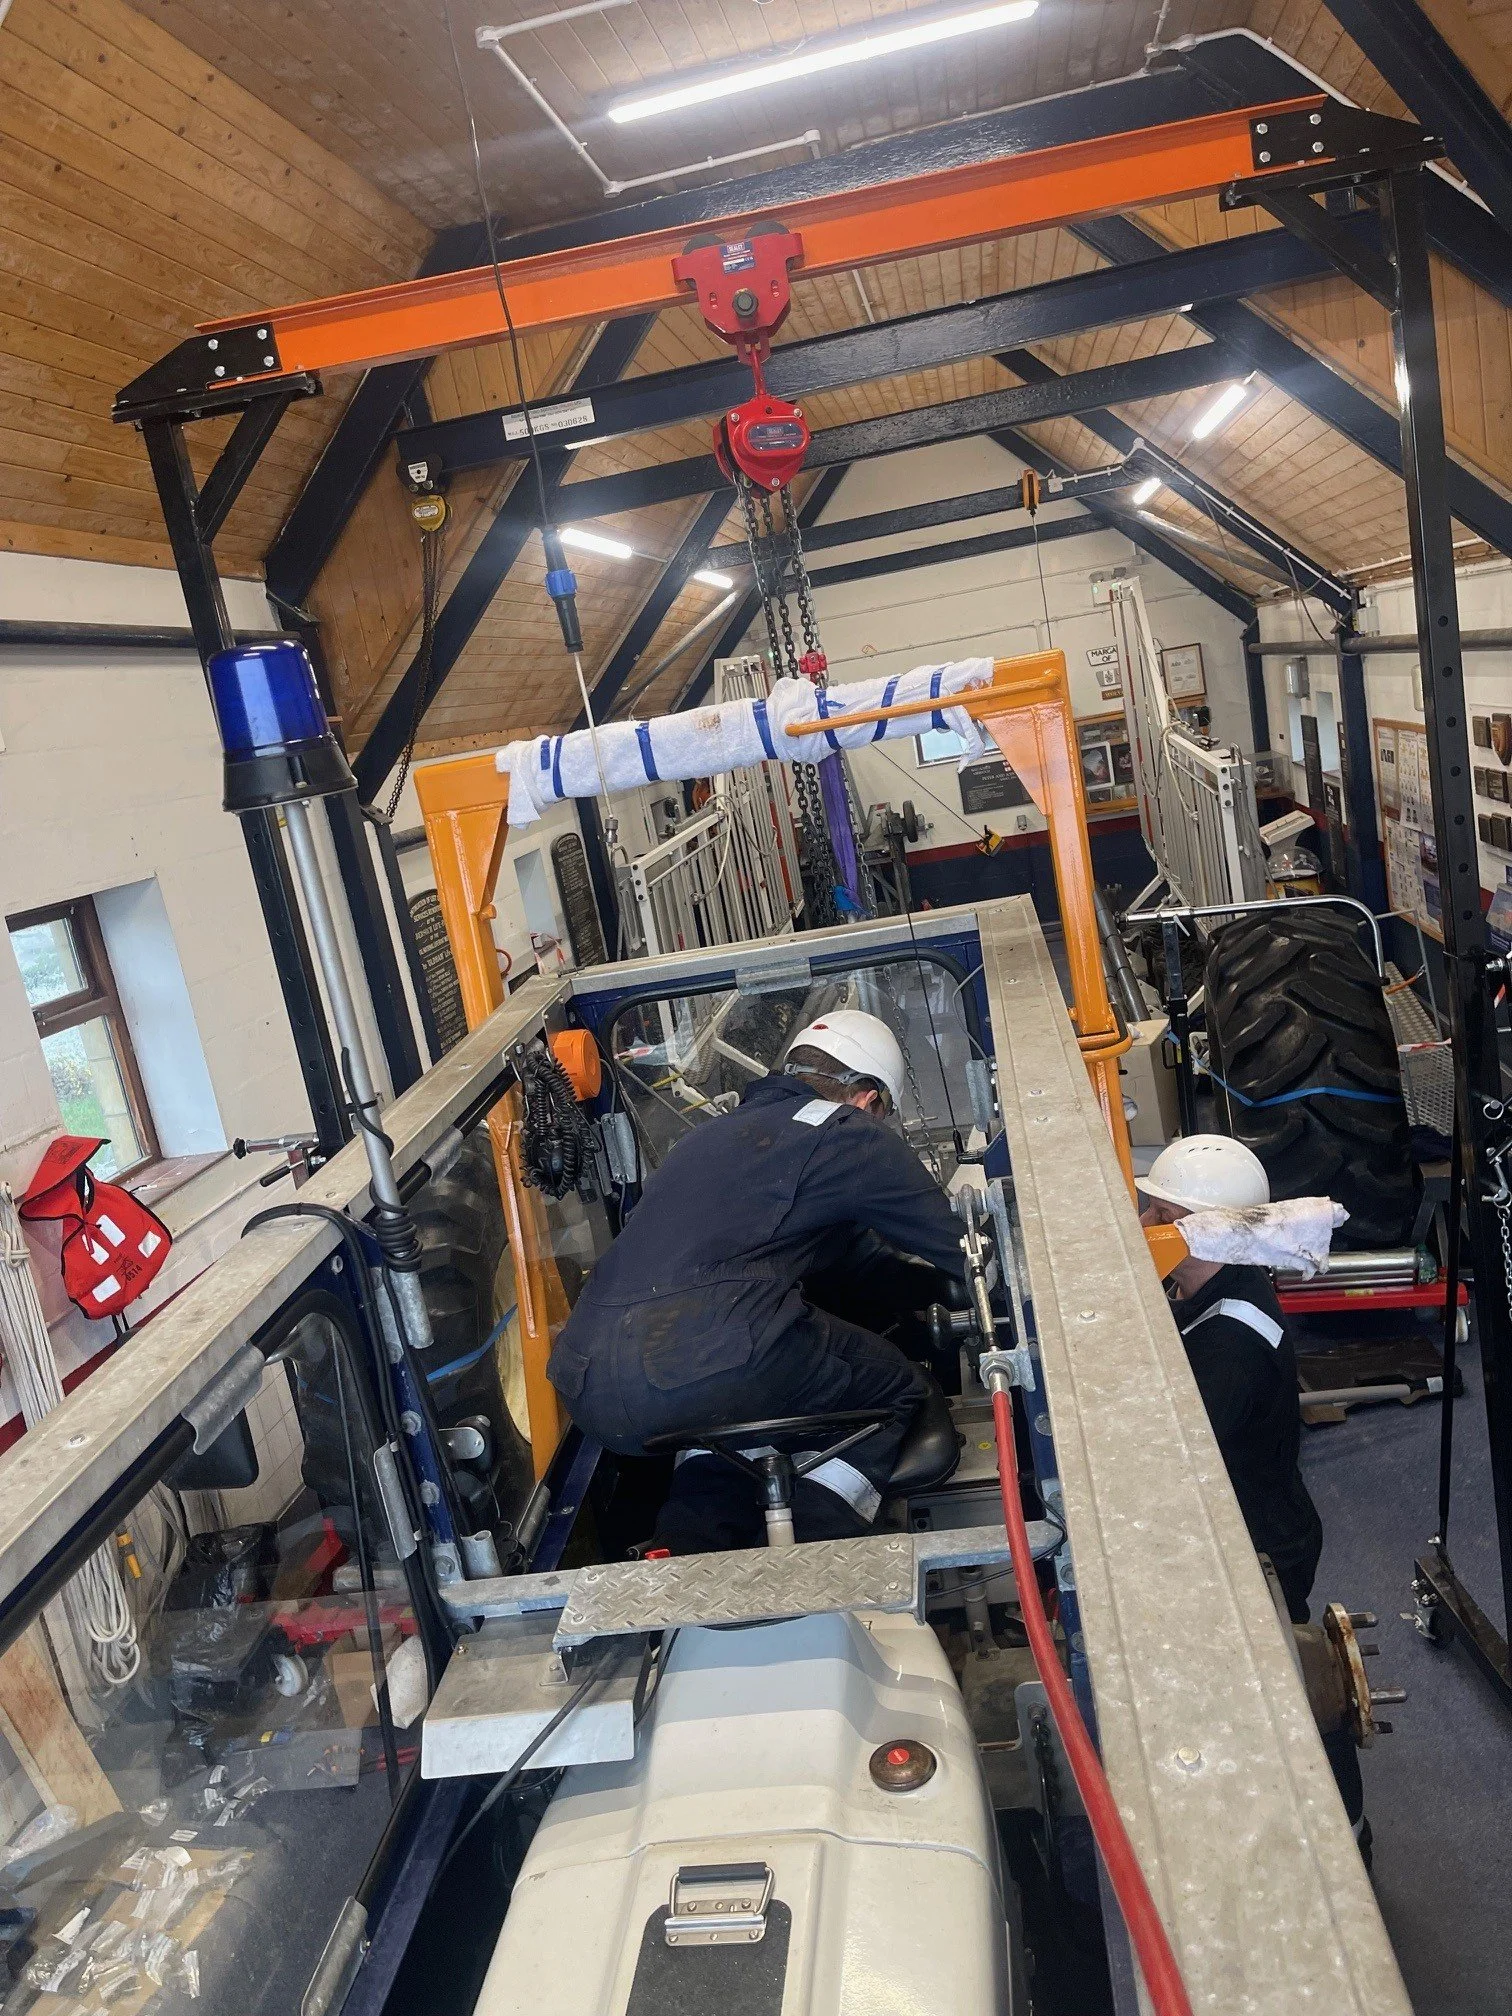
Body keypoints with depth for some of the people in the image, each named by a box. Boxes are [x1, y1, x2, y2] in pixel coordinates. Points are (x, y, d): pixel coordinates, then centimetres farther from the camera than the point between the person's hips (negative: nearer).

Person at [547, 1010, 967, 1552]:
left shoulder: (720, 1131, 31)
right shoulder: (851, 1135, 8)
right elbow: (955, 1250, 14)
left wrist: (913, 1284, 51)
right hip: (696, 1369, -8)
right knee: (898, 1390, 14)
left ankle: (681, 1555, 12)